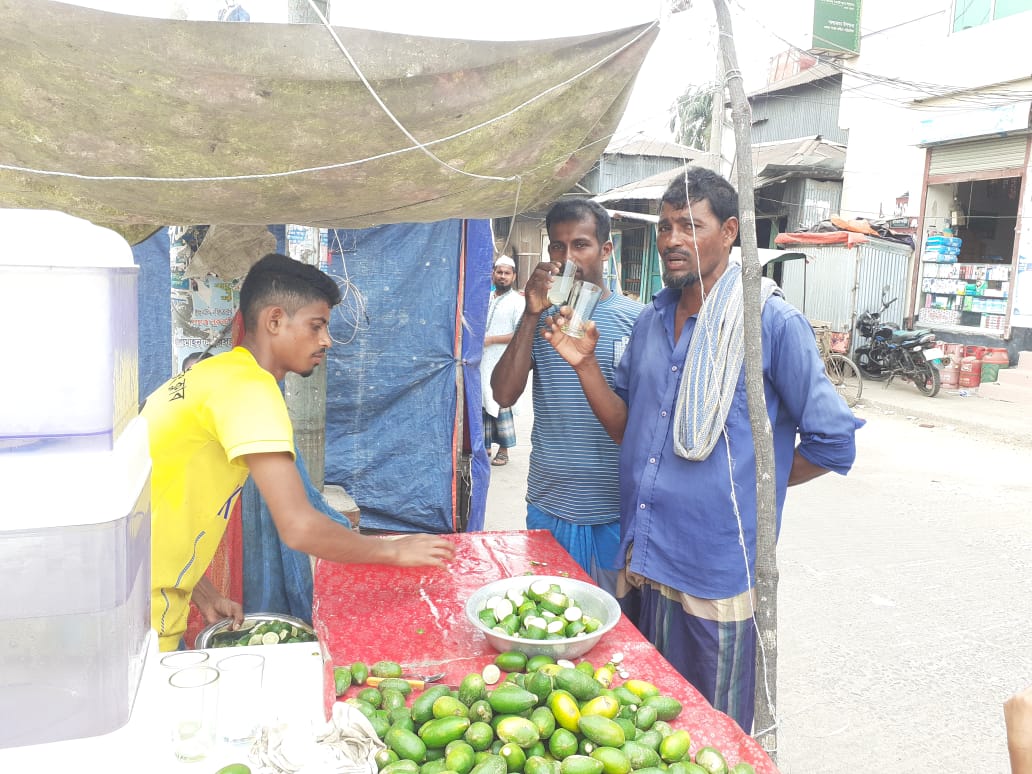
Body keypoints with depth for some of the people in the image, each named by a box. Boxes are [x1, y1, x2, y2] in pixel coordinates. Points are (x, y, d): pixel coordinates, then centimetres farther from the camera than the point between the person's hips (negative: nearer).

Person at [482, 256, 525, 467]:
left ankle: (504, 449, 7)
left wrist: (491, 340, -16)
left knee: (500, 405, -3)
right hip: (481, 360, 6)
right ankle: (486, 446, 17)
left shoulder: (517, 301, -6)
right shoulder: (486, 298, 14)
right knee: (482, 403, 7)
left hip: (502, 363, -6)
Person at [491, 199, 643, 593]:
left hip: (618, 510, -1)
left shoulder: (636, 318, -2)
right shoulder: (540, 317, 4)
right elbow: (504, 394, -8)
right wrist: (532, 314, -14)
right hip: (548, 507, 2)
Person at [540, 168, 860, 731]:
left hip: (715, 573, -5)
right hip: (641, 559, 6)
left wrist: (750, 485, -1)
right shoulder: (651, 320, 8)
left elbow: (832, 442, -10)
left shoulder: (772, 322, -12)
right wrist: (585, 364, -3)